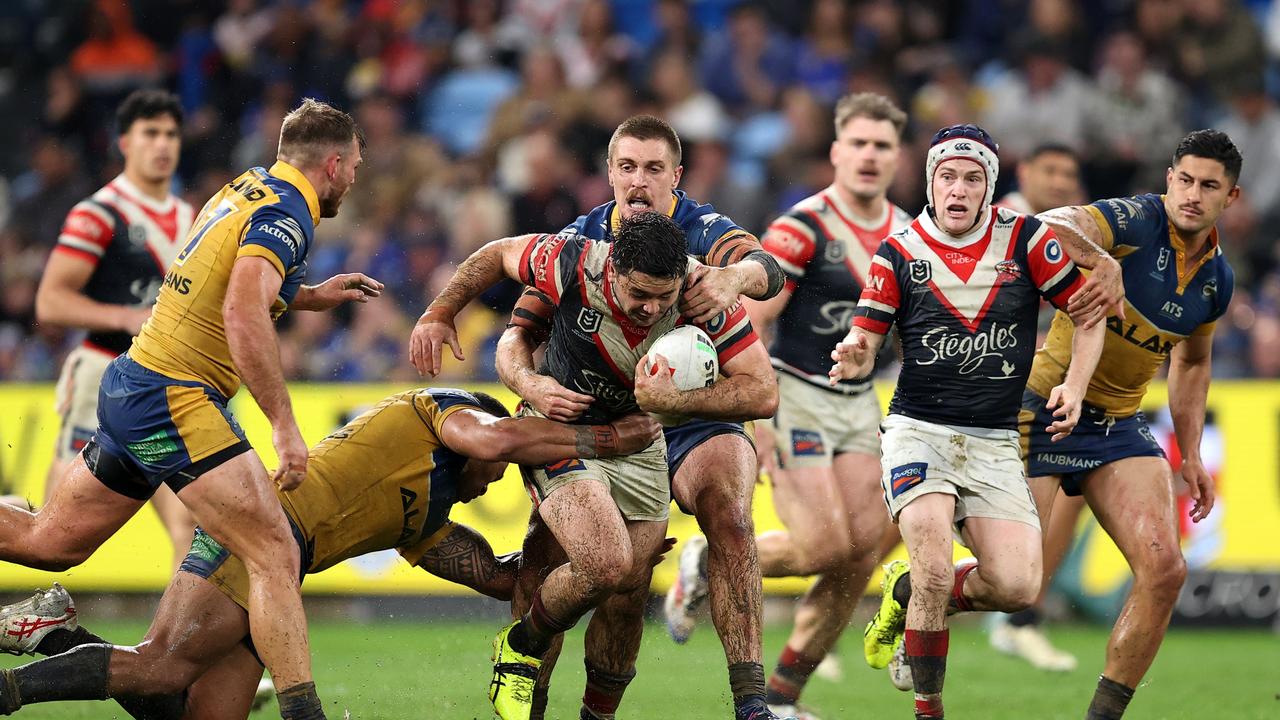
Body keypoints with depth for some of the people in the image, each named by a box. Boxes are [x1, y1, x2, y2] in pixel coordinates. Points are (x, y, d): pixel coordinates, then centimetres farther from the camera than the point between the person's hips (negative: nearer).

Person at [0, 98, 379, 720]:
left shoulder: (246, 188, 14)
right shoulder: (285, 215, -13)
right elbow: (243, 314, -29)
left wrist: (310, 296, 27)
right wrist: (284, 426, -29)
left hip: (130, 388, 10)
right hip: (175, 400, -10)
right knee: (274, 556, -16)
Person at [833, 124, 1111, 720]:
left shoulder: (1026, 240, -1)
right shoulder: (899, 252, -1)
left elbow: (1090, 312, 6)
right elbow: (865, 337, 1)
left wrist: (1075, 386, -9)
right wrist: (855, 358, -23)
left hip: (995, 443, 2)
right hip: (918, 434, -2)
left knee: (1016, 586, -15)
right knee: (936, 568, -24)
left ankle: (906, 592, 15)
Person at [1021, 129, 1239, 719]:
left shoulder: (1216, 278, 5)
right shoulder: (1134, 222, -17)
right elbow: (1053, 227, -37)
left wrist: (1192, 456, 19)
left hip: (1121, 426, 6)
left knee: (1164, 570, -11)